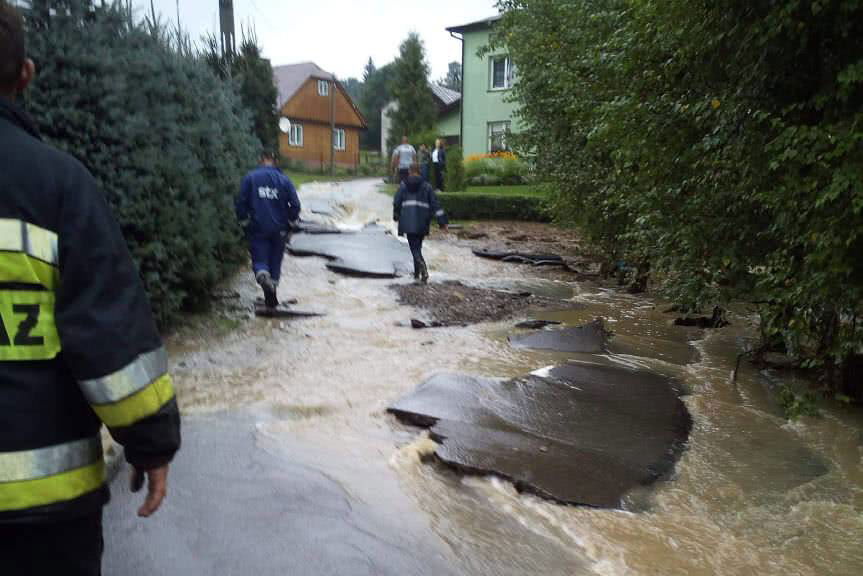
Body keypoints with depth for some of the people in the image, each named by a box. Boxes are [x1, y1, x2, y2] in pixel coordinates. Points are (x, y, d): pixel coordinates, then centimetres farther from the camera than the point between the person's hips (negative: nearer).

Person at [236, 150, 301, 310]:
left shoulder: (250, 177, -1)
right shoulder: (284, 180, 0)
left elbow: (241, 202, -3)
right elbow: (295, 204, -2)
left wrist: (244, 222, 8)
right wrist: (290, 222, 11)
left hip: (257, 228, -1)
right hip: (279, 229, 1)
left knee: (259, 260, 4)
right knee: (275, 261, 14)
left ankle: (262, 275, -30)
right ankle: (271, 296, 16)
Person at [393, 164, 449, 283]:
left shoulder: (403, 186, 5)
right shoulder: (427, 186, 6)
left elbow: (396, 203, 8)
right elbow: (435, 204, 0)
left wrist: (396, 216, 27)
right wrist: (442, 222, -1)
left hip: (408, 223, -2)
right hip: (422, 223, 2)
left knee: (414, 248, -4)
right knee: (418, 247, 17)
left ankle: (423, 269, -28)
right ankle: (417, 273, 23)